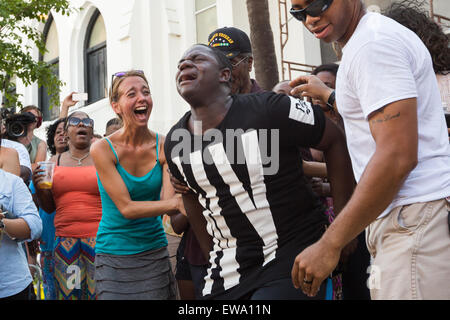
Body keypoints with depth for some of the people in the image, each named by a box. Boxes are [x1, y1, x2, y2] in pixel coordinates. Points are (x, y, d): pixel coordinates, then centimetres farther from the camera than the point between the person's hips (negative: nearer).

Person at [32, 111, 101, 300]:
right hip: (64, 240, 2)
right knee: (67, 293, 3)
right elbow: (48, 207, 16)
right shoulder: (55, 162, 13)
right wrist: (38, 188, -2)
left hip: (99, 237, -2)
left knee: (99, 292, -3)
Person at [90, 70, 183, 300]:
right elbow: (126, 208, -16)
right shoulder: (103, 149, -11)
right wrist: (176, 203, -25)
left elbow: (170, 207, -12)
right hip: (114, 257, -2)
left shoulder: (163, 145, -3)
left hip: (155, 253, 3)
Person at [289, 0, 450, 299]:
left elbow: (398, 156, -23)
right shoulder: (377, 37, 19)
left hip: (416, 219, -10)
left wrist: (330, 244, -20)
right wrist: (329, 96, 38)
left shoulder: (372, 42, -14)